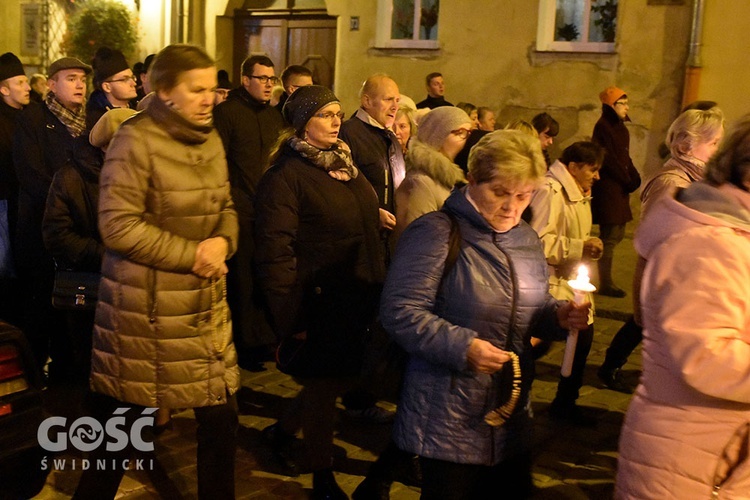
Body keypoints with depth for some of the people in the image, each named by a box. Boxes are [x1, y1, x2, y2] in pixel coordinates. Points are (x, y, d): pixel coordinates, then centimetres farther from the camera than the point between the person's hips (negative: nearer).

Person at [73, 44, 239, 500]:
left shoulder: (211, 140, 6)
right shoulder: (136, 141, -15)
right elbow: (118, 226, -19)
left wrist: (223, 241, -10)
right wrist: (191, 255, -18)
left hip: (205, 303, 6)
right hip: (144, 306, -6)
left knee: (221, 416, 10)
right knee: (120, 420, 11)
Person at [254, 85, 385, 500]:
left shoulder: (344, 164, 11)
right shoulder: (286, 176, -13)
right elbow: (274, 250, -16)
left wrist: (377, 290, 12)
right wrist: (290, 317, -18)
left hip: (357, 303, 8)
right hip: (319, 306, -8)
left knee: (345, 379, 18)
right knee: (324, 389, 7)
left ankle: (283, 429, 43)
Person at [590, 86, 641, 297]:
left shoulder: (620, 128, 16)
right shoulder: (603, 127, -12)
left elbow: (625, 157, 17)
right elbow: (609, 160, -17)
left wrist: (634, 178, 1)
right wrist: (628, 180, -12)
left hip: (619, 189, 9)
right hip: (607, 188, -9)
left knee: (618, 234, 13)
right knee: (610, 235, -7)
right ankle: (605, 284, 0)